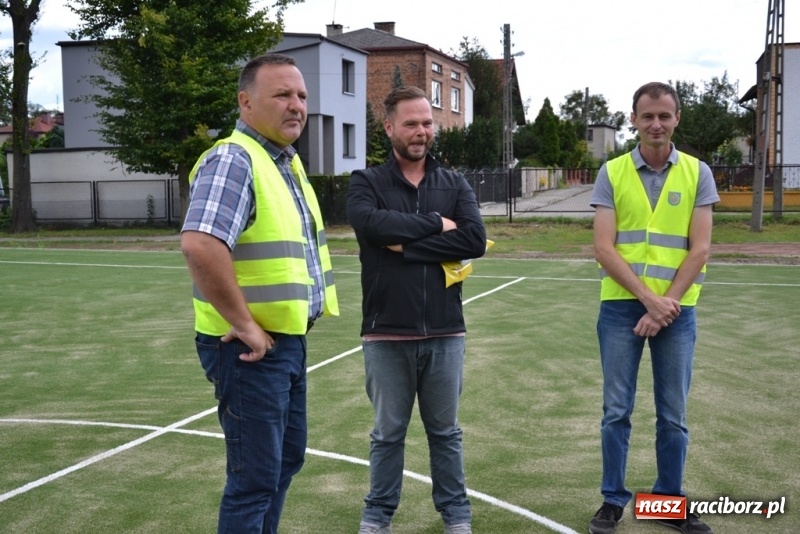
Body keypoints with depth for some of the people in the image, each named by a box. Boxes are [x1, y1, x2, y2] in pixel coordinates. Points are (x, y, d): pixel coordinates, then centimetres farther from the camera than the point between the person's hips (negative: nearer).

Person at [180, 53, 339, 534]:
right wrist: (244, 324, -25)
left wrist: (295, 319, 15)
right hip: (252, 348, -10)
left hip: (289, 340, 10)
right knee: (256, 477, 0)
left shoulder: (289, 161, 12)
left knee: (288, 456, 22)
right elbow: (200, 245, -34)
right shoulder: (233, 159, -18)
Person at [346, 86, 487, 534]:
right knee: (388, 433, 12)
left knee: (446, 432, 15)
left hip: (445, 333, 2)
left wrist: (406, 247, -15)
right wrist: (435, 225, -14)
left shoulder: (455, 185, 6)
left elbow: (475, 240, -11)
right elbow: (372, 223, -22)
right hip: (387, 334, -1)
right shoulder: (367, 183, 1)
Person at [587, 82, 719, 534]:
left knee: (673, 413, 9)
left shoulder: (698, 173, 2)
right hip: (621, 306, 0)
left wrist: (666, 304, -12)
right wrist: (648, 298, -15)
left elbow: (700, 249, -4)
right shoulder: (612, 173, 0)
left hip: (677, 310, 1)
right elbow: (604, 248, -7)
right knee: (617, 409, 5)